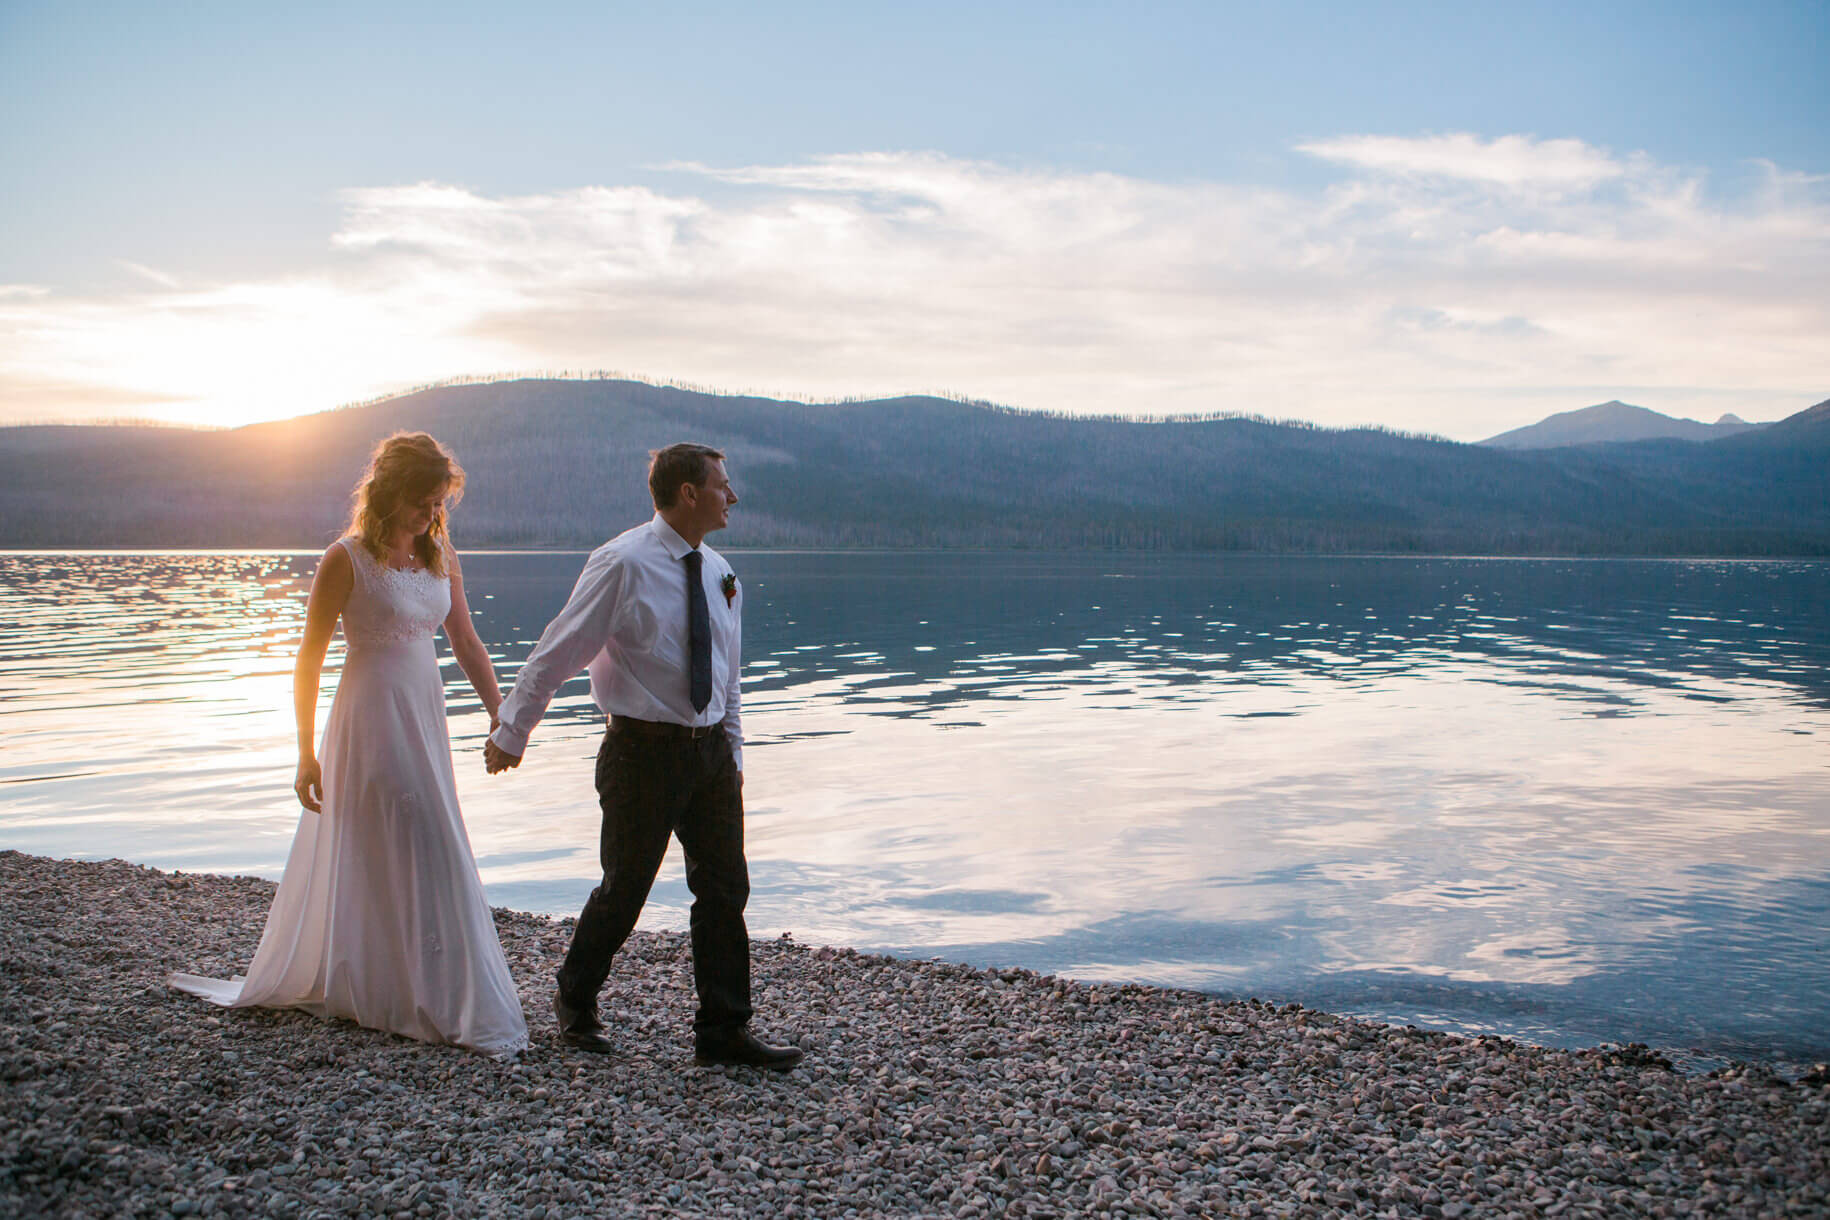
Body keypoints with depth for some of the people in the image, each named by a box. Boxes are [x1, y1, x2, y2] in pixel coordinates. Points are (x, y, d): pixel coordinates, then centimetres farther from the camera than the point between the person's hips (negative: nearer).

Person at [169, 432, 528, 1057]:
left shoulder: (439, 553, 6)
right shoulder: (347, 559, -11)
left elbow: (467, 644, 11)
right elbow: (309, 661, -8)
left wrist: (500, 718, 6)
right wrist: (306, 754, -9)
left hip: (426, 718, 6)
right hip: (372, 719, -6)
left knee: (360, 860, 15)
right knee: (420, 862, -5)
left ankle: (309, 983, 32)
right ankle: (451, 1007, 4)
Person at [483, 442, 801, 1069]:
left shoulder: (719, 574, 10)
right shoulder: (622, 564, -11)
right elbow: (557, 652, -6)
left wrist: (733, 755, 17)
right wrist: (512, 732, -1)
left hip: (710, 750, 6)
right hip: (644, 752, -6)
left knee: (725, 889, 5)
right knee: (624, 889, 5)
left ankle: (723, 1030, 16)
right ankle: (575, 1001, 30)